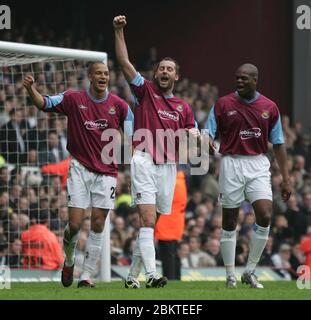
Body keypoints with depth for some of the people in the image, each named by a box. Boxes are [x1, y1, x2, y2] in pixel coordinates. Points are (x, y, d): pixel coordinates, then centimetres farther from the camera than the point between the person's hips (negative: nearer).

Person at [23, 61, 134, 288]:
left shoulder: (119, 106, 2)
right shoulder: (73, 99, -1)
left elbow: (132, 139, 7)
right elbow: (43, 103, -3)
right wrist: (31, 88, -24)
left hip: (106, 172, 1)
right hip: (80, 168, -1)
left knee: (98, 225, -3)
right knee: (75, 224, -7)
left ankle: (86, 276, 3)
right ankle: (69, 261, 22)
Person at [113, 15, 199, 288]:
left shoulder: (183, 107, 17)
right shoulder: (145, 91, 7)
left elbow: (193, 138, 14)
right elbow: (124, 62, -3)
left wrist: (195, 137, -11)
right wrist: (119, 31, -11)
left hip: (169, 166, 5)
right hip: (145, 161, -5)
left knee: (150, 225, 7)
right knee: (148, 220, -16)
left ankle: (133, 275, 15)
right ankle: (151, 275, -25)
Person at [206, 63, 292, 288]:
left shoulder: (269, 107, 6)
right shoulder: (223, 105, 0)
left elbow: (278, 144, 10)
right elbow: (208, 134, 0)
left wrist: (286, 179, 7)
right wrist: (208, 145, -26)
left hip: (258, 166, 1)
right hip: (231, 163, -1)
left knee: (265, 216, -13)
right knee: (229, 221, 2)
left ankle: (250, 271, 1)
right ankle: (230, 275, 13)